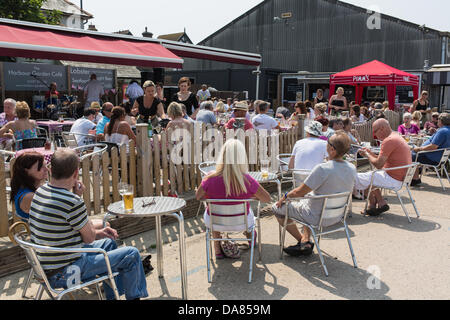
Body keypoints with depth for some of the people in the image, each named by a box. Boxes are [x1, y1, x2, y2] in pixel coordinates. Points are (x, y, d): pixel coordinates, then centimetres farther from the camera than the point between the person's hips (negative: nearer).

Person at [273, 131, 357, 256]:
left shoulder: (322, 169, -30)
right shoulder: (352, 168, -8)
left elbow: (299, 192, -21)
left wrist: (285, 196, -1)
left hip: (318, 217, -7)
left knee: (277, 208, 9)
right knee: (306, 200, 36)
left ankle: (302, 240, 20)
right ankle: (306, 241, 24)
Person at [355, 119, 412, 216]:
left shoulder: (388, 141, -20)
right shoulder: (397, 137, 15)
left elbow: (378, 164, -21)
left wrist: (367, 155, -4)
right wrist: (370, 153, 11)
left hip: (393, 179, -11)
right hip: (401, 178, 11)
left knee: (356, 178, -7)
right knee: (370, 174, 27)